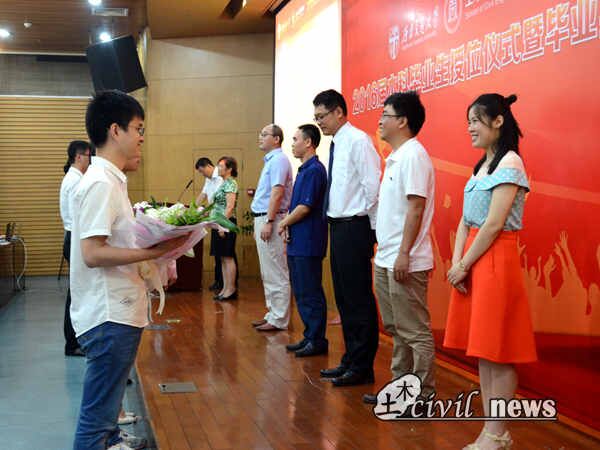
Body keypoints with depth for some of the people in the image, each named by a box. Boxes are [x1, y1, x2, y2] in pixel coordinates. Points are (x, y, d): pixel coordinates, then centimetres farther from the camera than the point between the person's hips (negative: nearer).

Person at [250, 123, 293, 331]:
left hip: (271, 219, -11)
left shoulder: (278, 160, -12)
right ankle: (273, 314, 22)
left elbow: (277, 193, -21)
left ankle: (278, 319, -2)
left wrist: (269, 222, -24)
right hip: (263, 219, 11)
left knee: (275, 274, -6)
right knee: (267, 273, 15)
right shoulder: (270, 160, 19)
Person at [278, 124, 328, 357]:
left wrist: (284, 223, -6)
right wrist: (288, 224, 3)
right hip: (298, 242, 10)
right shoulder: (304, 169, 17)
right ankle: (309, 337, 22)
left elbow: (305, 207, -20)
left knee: (311, 294, -4)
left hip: (308, 243, -10)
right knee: (301, 292, 14)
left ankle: (317, 341, 3)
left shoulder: (314, 170, -15)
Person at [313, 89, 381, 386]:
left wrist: (370, 228, -14)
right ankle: (351, 360, 27)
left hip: (354, 228, -10)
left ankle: (362, 368, 6)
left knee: (359, 300, -3)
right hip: (338, 226, 10)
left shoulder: (357, 140, -11)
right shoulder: (336, 145, 15)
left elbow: (373, 185, -16)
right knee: (343, 298, 15)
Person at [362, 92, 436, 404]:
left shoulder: (413, 156, -14)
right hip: (386, 259, 10)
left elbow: (416, 208, -20)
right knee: (397, 329, 17)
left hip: (405, 262, -10)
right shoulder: (395, 157, 16)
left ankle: (422, 395, 7)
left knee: (415, 332, -1)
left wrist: (404, 253, -22)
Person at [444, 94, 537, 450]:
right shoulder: (482, 166, 17)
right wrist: (456, 262, 0)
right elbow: (466, 220, 12)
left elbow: (494, 224, -16)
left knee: (499, 353, -3)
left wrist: (464, 266, -12)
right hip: (473, 259, 9)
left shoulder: (510, 163, -10)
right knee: (482, 351, 10)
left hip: (496, 259, -9)